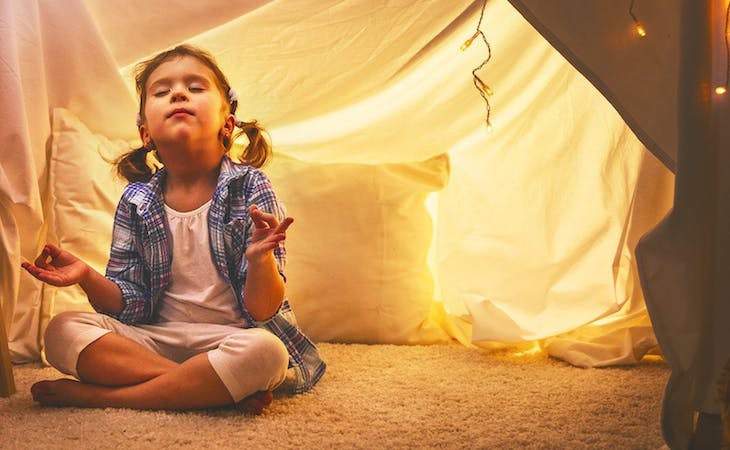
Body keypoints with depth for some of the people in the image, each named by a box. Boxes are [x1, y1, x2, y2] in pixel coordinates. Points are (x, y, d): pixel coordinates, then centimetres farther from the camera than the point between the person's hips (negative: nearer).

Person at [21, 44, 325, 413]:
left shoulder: (250, 188, -6)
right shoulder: (135, 202, 3)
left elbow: (261, 311, -11)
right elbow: (130, 306, 4)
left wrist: (260, 259, -33)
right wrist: (88, 279, -16)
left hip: (231, 338, -3)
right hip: (156, 339, 3)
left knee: (264, 351, -37)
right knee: (63, 331, -20)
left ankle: (96, 395, -24)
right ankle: (219, 389, -25)